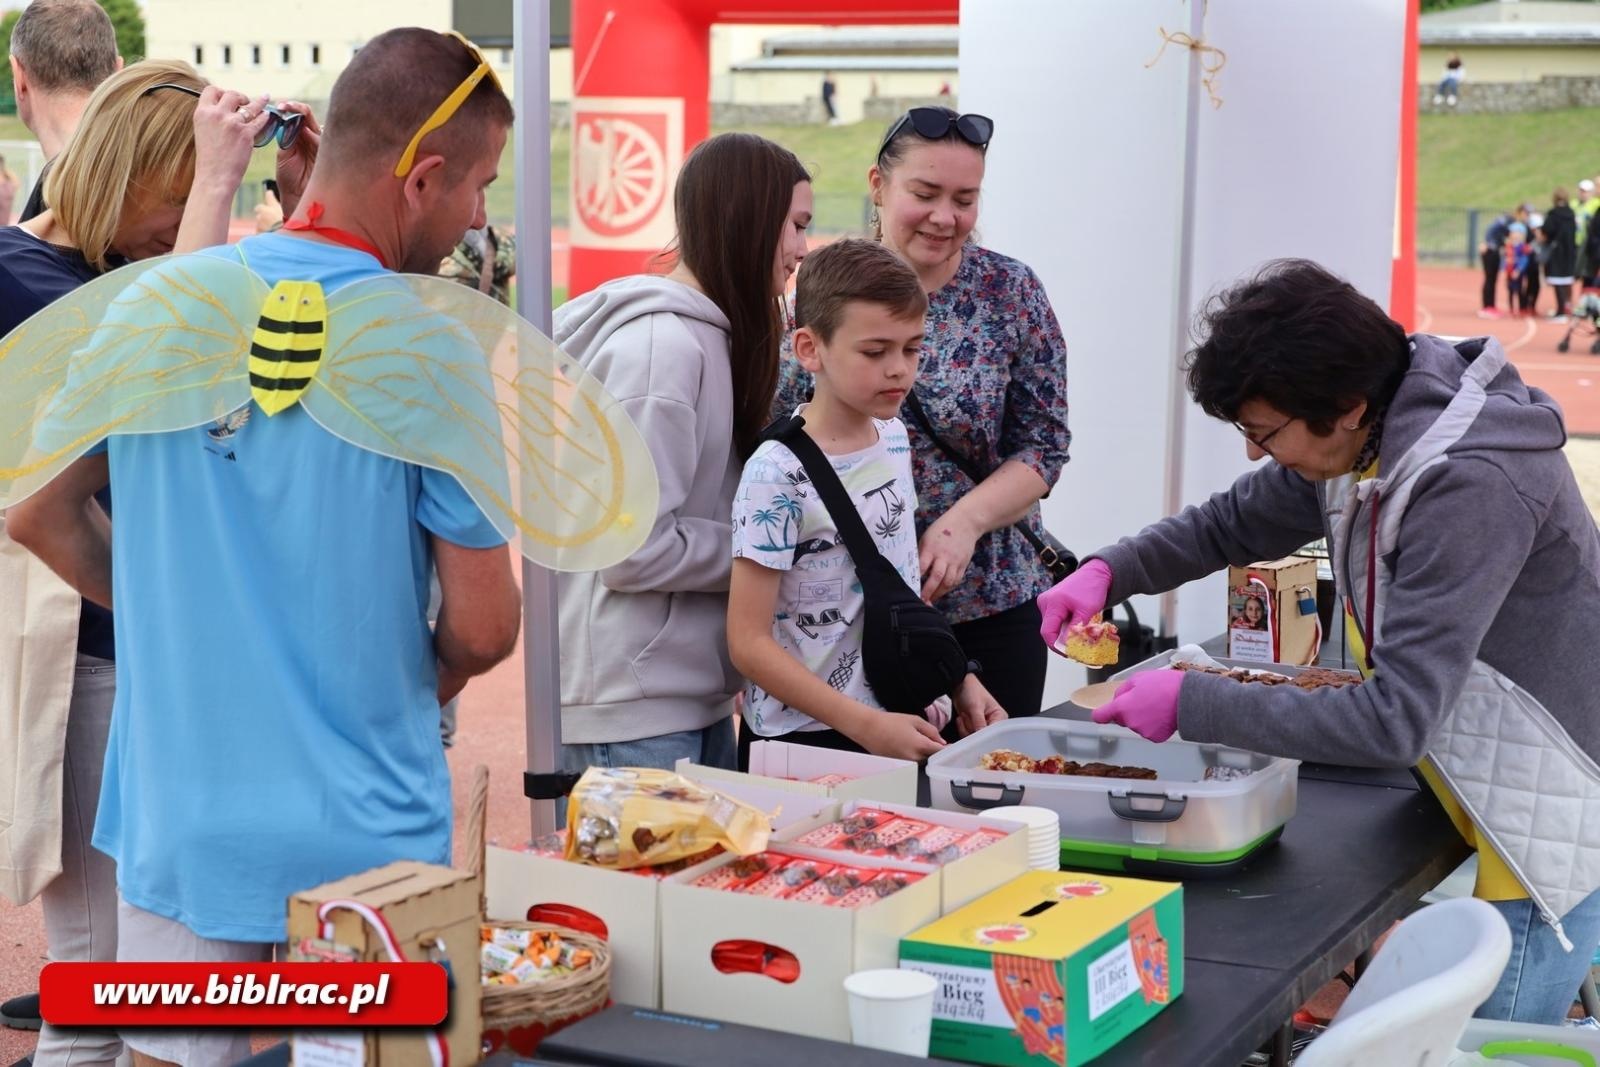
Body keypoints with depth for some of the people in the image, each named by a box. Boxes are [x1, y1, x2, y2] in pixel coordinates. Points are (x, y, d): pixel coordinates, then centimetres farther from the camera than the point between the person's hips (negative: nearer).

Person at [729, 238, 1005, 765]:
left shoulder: (894, 437, 5)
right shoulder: (778, 475, -17)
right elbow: (749, 643, -18)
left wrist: (958, 680, 9)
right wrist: (867, 727, -22)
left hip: (910, 727, 6)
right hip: (809, 740, -6)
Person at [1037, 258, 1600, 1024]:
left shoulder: (1471, 485, -29)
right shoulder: (1359, 439, -2)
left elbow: (1396, 720, -31)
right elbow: (1229, 524, 15)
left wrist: (1191, 703, -25)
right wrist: (1108, 572, -4)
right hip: (1495, 802, 8)